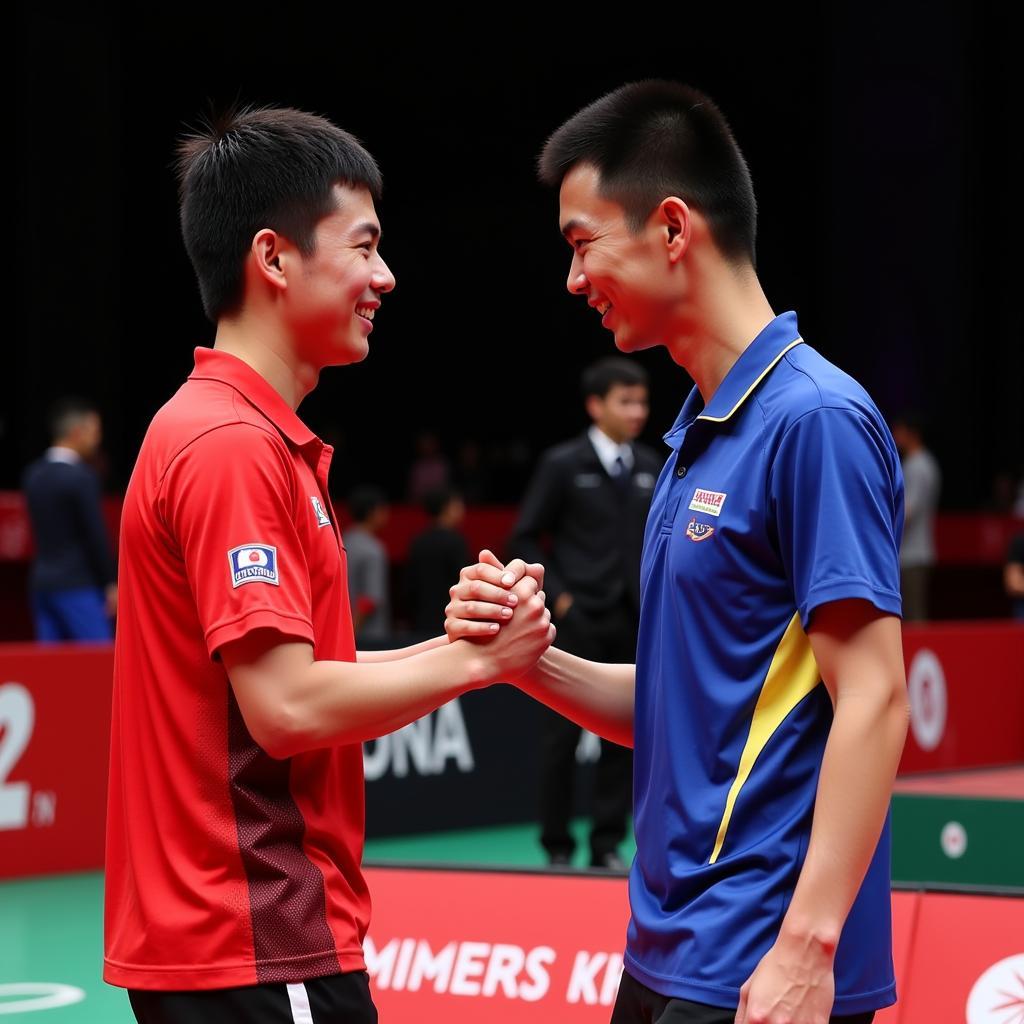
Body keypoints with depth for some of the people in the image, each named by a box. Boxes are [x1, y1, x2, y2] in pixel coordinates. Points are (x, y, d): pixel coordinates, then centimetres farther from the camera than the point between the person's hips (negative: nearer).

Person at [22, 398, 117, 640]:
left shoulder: (33, 475, 9)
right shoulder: (82, 477, -13)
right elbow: (96, 535, -14)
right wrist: (111, 584, -5)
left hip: (41, 581, 7)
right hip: (78, 584, -7)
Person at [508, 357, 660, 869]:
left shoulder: (650, 467, 9)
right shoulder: (563, 464, -5)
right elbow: (524, 541, -3)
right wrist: (559, 596, -9)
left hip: (633, 623, 4)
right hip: (578, 620, -4)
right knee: (563, 734, 0)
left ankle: (607, 845, 12)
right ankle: (557, 847, 8)